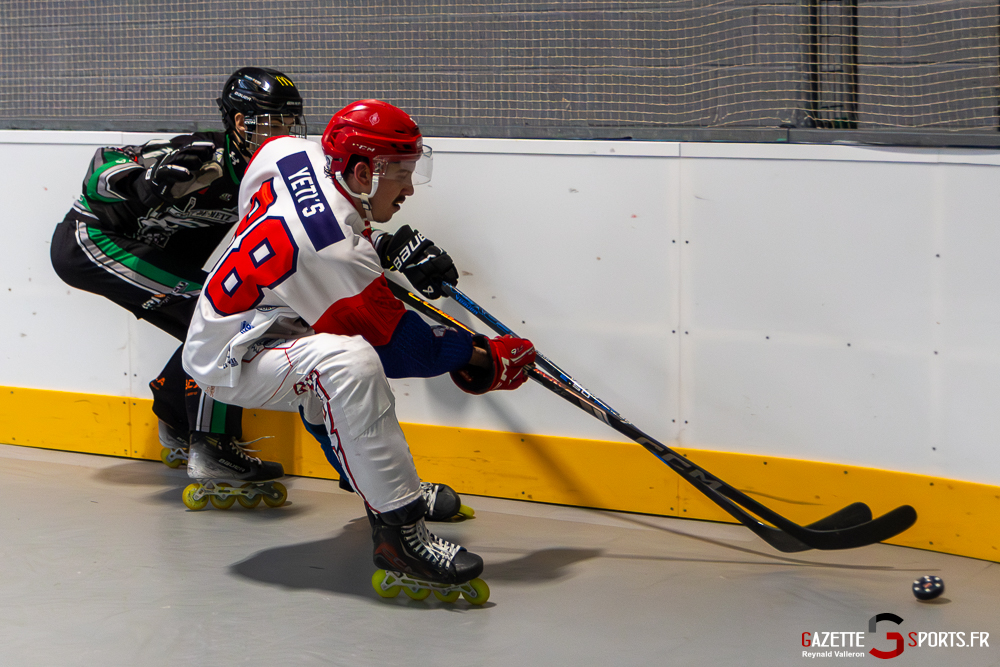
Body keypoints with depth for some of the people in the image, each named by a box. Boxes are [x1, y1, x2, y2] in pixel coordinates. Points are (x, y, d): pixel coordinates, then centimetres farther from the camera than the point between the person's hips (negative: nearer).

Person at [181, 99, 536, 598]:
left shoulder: (294, 156, -8)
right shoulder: (338, 254, -29)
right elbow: (406, 347, -20)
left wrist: (388, 248, 5)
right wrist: (487, 361, -8)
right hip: (227, 361, -10)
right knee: (351, 361, -34)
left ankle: (382, 481, 38)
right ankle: (398, 532, -32)